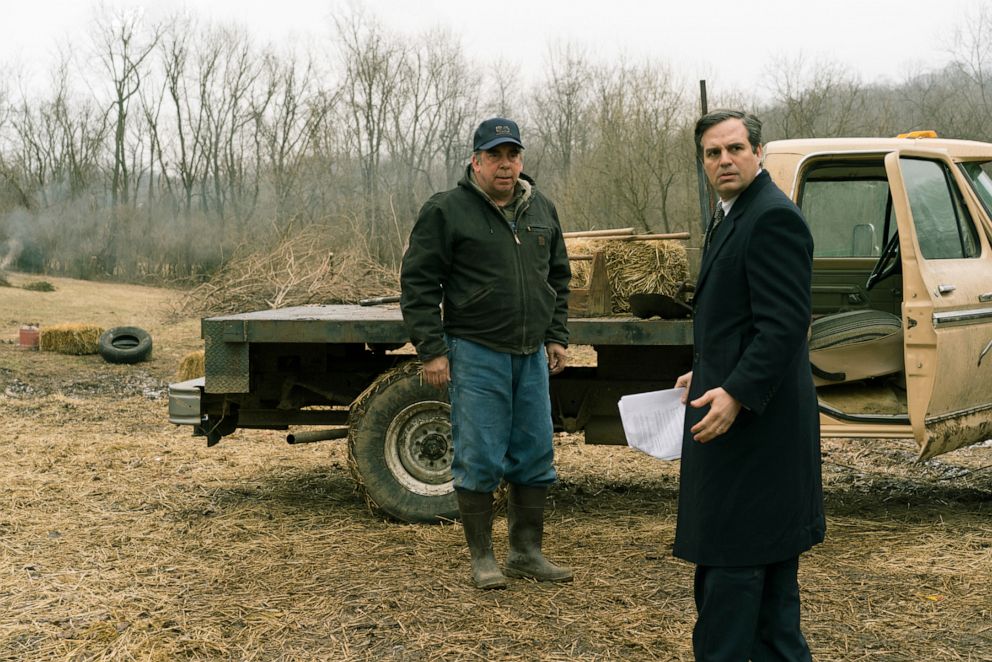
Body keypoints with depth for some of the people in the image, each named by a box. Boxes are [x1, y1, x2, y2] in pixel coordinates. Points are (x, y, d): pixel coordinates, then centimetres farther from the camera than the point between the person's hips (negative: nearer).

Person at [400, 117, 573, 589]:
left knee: (534, 457, 9)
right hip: (475, 354, -6)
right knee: (479, 460, -1)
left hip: (532, 355, 6)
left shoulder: (541, 211, 12)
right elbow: (417, 284, -6)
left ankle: (526, 552, 20)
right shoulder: (446, 212, -6)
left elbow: (558, 279, 22)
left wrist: (556, 337, 14)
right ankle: (481, 558, 11)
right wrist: (432, 350, -11)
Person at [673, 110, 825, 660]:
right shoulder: (731, 216, 16)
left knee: (731, 557, -6)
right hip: (735, 402, 11)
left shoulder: (773, 217, -17)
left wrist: (736, 394, -27)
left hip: (753, 415, -11)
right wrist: (708, 373, 21)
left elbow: (785, 323, -23)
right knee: (768, 553, 16)